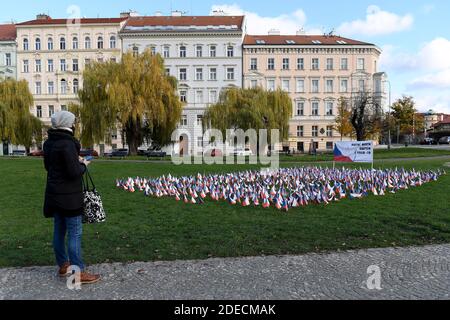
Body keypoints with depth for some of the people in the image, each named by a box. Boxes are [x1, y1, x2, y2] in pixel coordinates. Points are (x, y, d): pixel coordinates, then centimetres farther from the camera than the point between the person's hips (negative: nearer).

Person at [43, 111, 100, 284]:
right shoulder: (67, 144, -20)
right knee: (75, 233, -4)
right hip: (69, 196, -9)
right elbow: (74, 172, -23)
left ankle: (63, 265, 29)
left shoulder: (49, 143, 9)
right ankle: (78, 272, 2)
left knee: (59, 230, 16)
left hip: (54, 194, 9)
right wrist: (83, 165, -3)